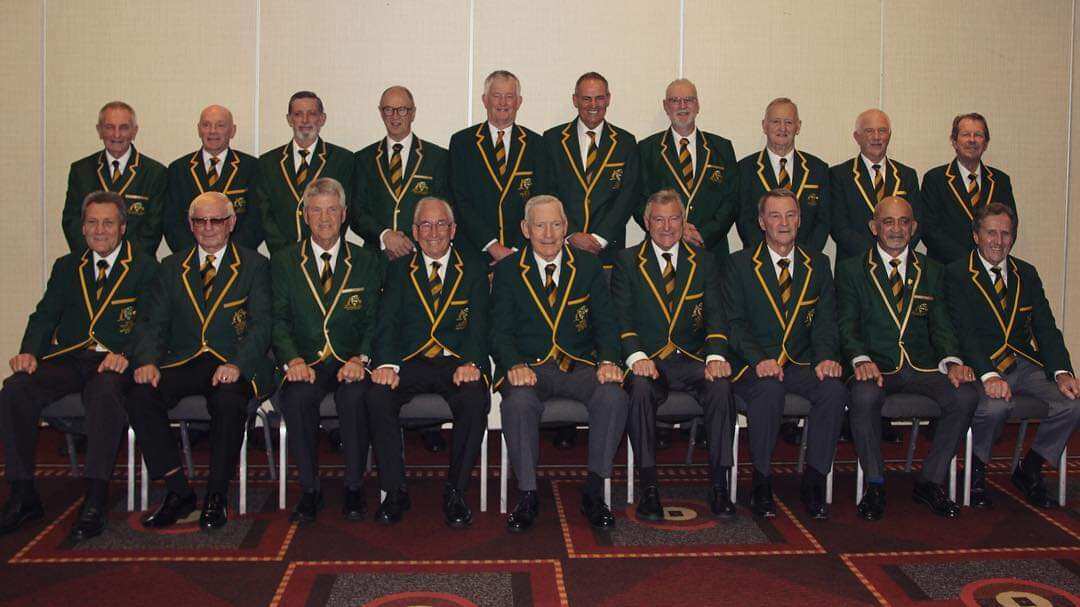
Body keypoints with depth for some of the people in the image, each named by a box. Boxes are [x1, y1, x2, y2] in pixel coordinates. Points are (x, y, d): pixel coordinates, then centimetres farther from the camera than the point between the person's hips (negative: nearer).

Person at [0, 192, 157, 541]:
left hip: (114, 362, -4)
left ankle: (94, 503, -36)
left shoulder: (145, 268, 9)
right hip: (67, 358, 4)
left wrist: (125, 355, -21)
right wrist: (29, 352, -7)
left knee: (104, 392, -38)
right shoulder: (66, 267, 23)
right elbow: (45, 315, 14)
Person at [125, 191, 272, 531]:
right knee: (140, 396, -25)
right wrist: (147, 361, -11)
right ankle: (178, 491, -13)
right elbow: (152, 322, 10)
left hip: (232, 366, -3)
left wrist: (236, 365, -21)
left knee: (229, 400, -36)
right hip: (183, 362, 3)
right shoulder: (172, 267, 18)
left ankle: (216, 496, -18)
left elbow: (261, 325, -3)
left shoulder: (254, 266, 7)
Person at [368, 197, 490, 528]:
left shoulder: (474, 271, 13)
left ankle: (455, 493, -16)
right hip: (410, 362, 1)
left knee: (475, 400, -32)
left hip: (456, 363, -1)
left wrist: (471, 363, -18)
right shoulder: (399, 270, 15)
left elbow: (478, 325, 2)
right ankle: (393, 491, -14)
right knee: (377, 397, -29)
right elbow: (387, 323, 3)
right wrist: (387, 364, -17)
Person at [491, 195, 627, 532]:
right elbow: (501, 332, 2)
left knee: (614, 397, -29)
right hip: (529, 367, -1)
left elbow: (605, 323, 7)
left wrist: (608, 360, -14)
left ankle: (593, 492, -14)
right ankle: (527, 495, -18)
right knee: (518, 402, -35)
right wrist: (514, 365, -19)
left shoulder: (588, 266, 11)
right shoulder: (508, 270, 8)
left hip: (579, 365, 1)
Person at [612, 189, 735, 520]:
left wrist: (715, 356, -14)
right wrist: (637, 357, -19)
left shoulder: (703, 261, 12)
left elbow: (715, 315, 5)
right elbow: (621, 317, -2)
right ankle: (649, 487, -27)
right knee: (641, 388, -34)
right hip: (648, 359, -1)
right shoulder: (627, 261, 7)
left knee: (721, 386, -29)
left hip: (692, 359, 2)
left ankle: (718, 486, -22)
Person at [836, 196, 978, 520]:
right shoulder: (851, 269, 8)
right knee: (864, 396, -36)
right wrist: (861, 359, -21)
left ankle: (930, 481, -8)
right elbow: (847, 325, -1)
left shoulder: (932, 271, 16)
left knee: (966, 394, -25)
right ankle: (874, 484, -14)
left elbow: (941, 325, 9)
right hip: (875, 366, -3)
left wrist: (953, 361, -11)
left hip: (922, 366, 3)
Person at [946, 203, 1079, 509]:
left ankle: (1028, 470, 5)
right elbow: (964, 333, -11)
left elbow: (1046, 329, 8)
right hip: (982, 367, -5)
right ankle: (976, 472, -4)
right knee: (994, 406, -35)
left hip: (1027, 366, 5)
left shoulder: (1027, 274, 16)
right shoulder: (957, 274, 1)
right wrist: (989, 376, -26)